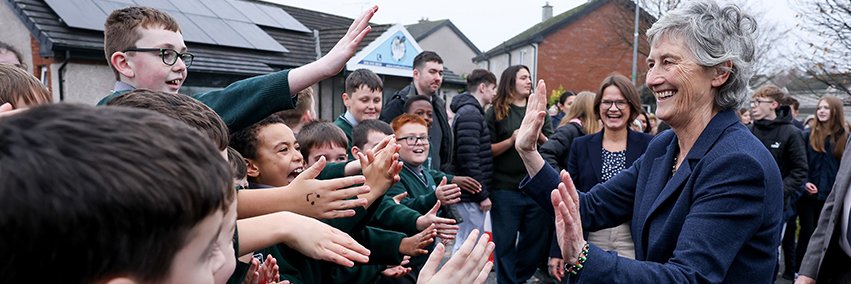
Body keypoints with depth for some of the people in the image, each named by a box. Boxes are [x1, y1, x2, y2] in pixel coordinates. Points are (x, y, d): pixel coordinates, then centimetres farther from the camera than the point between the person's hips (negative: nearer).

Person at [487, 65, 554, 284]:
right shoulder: (496, 112, 1)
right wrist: (511, 140, -17)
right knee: (505, 243, 4)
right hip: (505, 189, -4)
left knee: (536, 240, 13)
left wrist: (540, 136, -9)